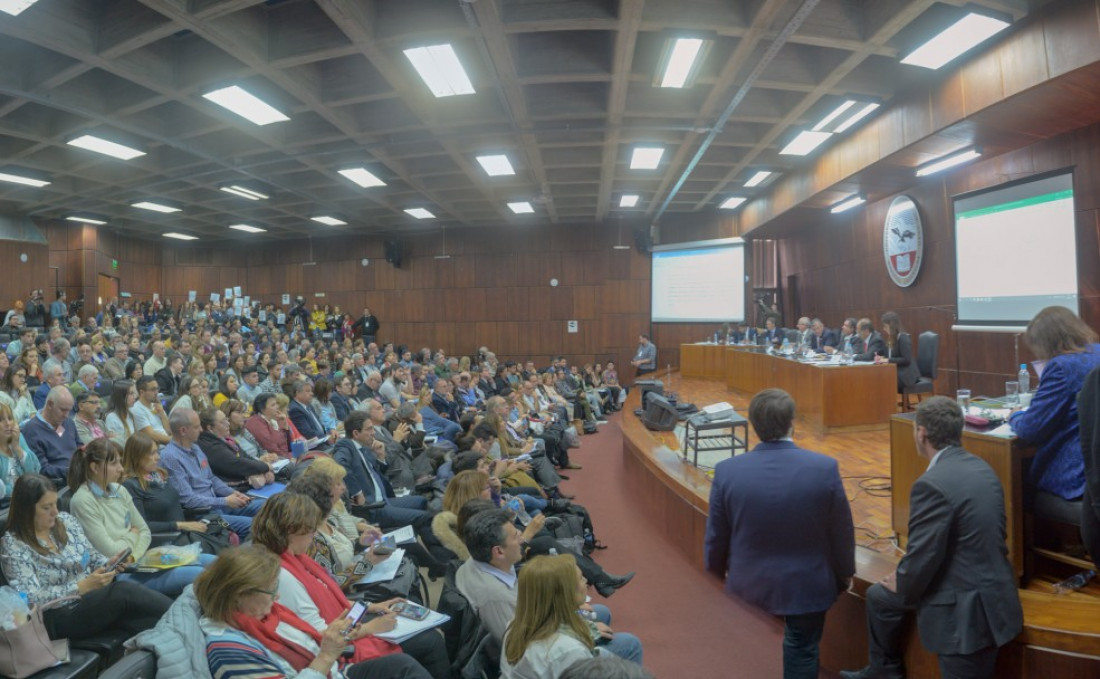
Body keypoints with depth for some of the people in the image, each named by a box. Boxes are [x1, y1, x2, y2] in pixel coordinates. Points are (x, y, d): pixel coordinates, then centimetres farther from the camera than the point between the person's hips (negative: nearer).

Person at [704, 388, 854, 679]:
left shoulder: (727, 471, -18)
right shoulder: (825, 468, -20)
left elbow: (716, 535, -6)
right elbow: (841, 532, -6)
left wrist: (717, 571, 14)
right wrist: (845, 573, 13)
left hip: (748, 583, 1)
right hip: (807, 584, -1)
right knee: (802, 651, 20)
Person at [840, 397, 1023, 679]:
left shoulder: (933, 484, -25)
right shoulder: (981, 468, 3)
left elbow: (923, 556, -23)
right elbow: (983, 536, 11)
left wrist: (902, 584, -1)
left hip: (966, 612, -9)